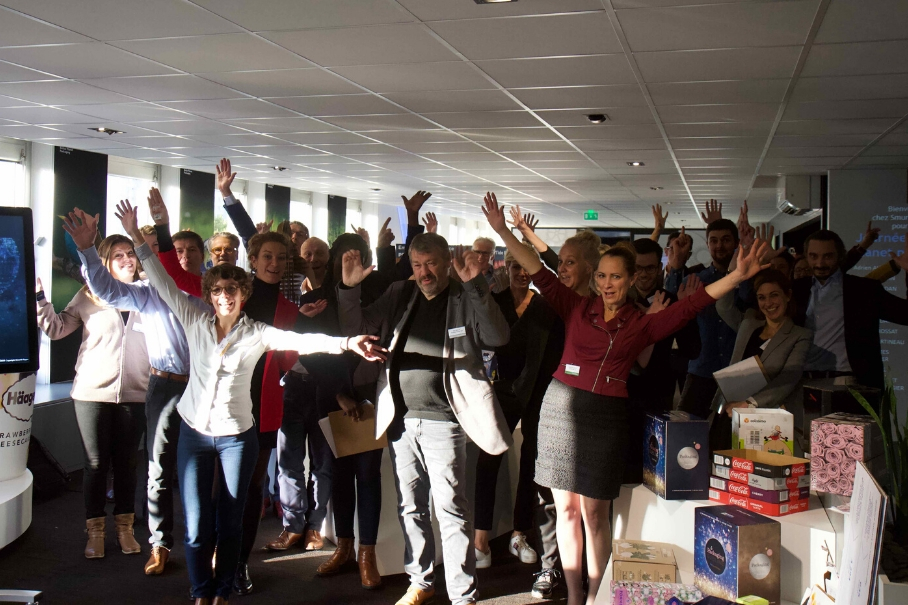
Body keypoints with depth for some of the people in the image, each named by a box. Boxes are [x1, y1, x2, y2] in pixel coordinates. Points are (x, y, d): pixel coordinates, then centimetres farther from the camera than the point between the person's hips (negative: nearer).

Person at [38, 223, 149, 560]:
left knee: (126, 462, 9)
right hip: (92, 392, -1)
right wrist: (39, 297, -9)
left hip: (134, 393, 1)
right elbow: (56, 328, 3)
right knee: (96, 462, 5)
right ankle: (95, 531, 17)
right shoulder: (89, 296, 2)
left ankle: (125, 527, 22)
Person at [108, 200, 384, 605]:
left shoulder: (258, 333, -5)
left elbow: (302, 341, -16)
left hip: (236, 435, -1)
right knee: (196, 526, 1)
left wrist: (345, 343, -30)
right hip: (194, 432, 1)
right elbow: (164, 283, -1)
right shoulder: (195, 321, -1)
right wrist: (137, 238, -5)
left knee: (230, 522, 8)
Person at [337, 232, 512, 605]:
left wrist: (476, 284, -25)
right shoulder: (399, 296, 10)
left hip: (442, 421, -5)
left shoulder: (465, 301, -2)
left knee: (451, 509, -3)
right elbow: (356, 328, 12)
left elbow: (497, 337, -17)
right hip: (401, 419, 5)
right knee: (410, 507, 15)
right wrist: (349, 288, -4)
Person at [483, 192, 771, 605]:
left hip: (605, 417, -1)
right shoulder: (576, 308, 6)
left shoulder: (642, 324, 5)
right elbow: (538, 273, 2)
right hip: (561, 408, 1)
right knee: (566, 509, 7)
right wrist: (502, 231, -4)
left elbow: (691, 306, -2)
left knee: (594, 513, 1)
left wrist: (736, 277, -11)